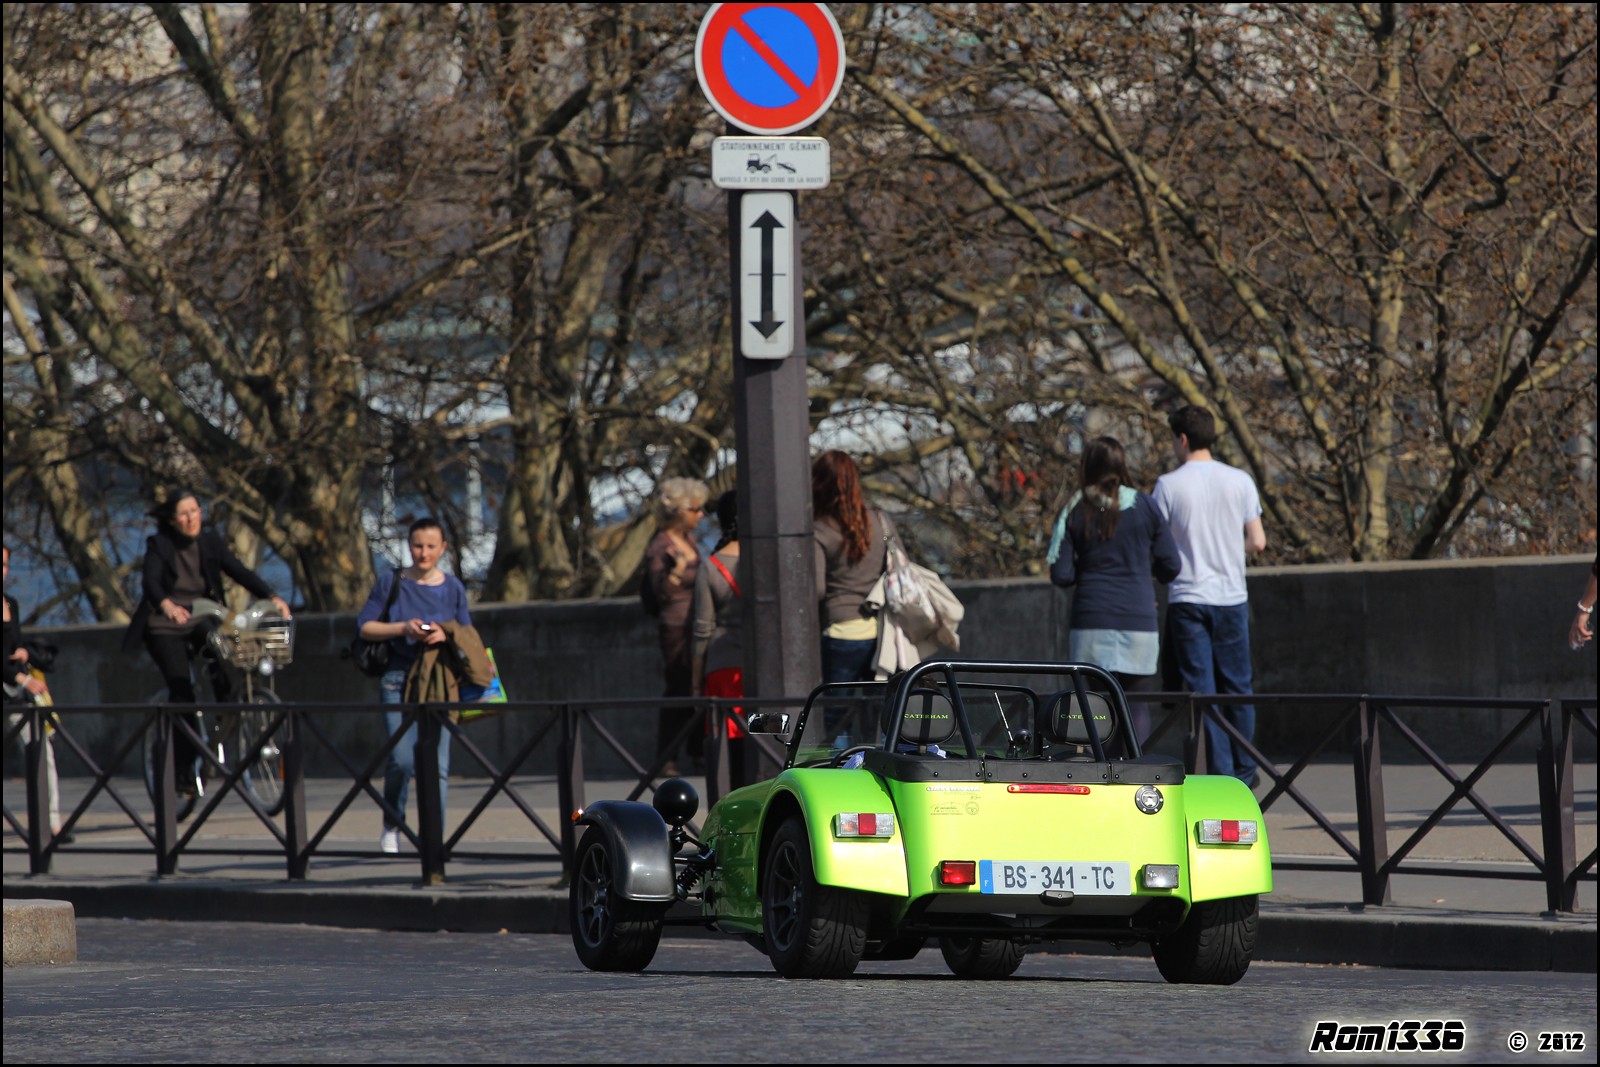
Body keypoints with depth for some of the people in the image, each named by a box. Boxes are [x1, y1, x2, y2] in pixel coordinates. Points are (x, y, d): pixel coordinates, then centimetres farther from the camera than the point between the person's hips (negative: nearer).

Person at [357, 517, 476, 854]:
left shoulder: (453, 587, 11)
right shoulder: (390, 583, 5)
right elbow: (365, 627, 3)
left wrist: (446, 635, -10)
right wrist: (403, 628, -12)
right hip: (399, 679, -2)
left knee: (437, 765, -5)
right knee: (402, 759, -14)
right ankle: (391, 827, 7)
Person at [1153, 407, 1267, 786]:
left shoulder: (1169, 485, -6)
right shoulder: (1240, 481, 1)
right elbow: (1257, 541, 3)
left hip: (1187, 598, -2)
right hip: (1232, 598, 2)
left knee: (1201, 689, 1)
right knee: (1237, 687, 12)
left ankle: (1221, 773, -3)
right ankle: (1244, 771, 16)